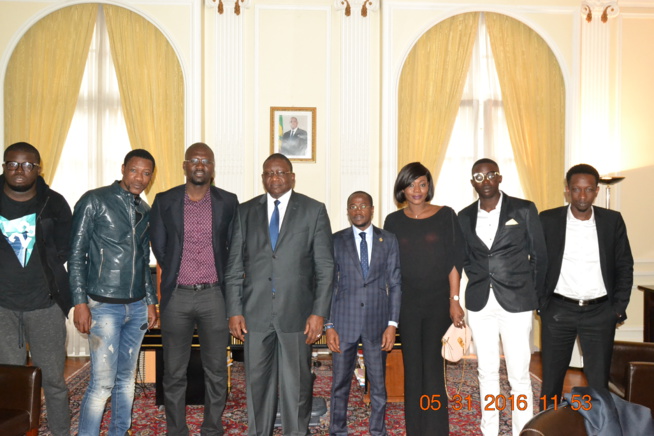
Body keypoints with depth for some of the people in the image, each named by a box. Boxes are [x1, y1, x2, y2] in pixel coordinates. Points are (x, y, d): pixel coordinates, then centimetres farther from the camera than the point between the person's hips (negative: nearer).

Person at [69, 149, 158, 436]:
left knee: (126, 377, 12)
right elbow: (76, 254, -7)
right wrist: (80, 302, -12)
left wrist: (150, 301, 15)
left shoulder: (145, 211, 11)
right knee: (103, 382, -6)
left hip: (137, 307, 6)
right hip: (104, 305, -5)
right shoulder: (94, 201, -5)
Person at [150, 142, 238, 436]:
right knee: (174, 373, 9)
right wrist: (176, 274, 9)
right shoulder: (164, 201, 3)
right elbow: (158, 247, 7)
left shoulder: (228, 202, 3)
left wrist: (219, 278, 7)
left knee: (216, 371, 8)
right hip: (176, 297, 0)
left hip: (214, 296, 0)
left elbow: (235, 247, 7)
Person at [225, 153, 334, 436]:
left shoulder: (314, 211, 2)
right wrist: (234, 311, 0)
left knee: (297, 386, 7)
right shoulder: (245, 212, 9)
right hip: (255, 313, 2)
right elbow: (234, 266, 7)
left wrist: (319, 313, -7)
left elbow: (325, 267, -1)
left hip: (297, 314, -2)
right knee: (258, 383, 11)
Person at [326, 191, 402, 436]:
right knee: (340, 383, 7)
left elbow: (395, 284, 4)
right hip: (344, 321, 0)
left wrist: (392, 324, -3)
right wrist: (329, 326, -4)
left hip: (377, 322, 1)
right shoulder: (336, 241, 3)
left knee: (378, 383, 8)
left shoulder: (388, 241, 5)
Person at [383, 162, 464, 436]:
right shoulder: (394, 221, 6)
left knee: (432, 366, -4)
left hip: (438, 301, -2)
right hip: (406, 303, 2)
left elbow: (454, 260, -2)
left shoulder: (445, 216, 1)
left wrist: (454, 300, -7)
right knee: (412, 367, 7)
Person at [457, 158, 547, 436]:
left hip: (516, 303, -3)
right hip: (479, 303, 3)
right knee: (487, 373, 12)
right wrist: (480, 283, 7)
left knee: (519, 375, 0)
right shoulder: (464, 217, 7)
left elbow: (539, 256, 4)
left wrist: (532, 295, 8)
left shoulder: (524, 210, -1)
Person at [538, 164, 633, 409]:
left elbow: (625, 266, 6)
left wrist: (619, 306, 0)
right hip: (558, 311, 0)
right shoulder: (548, 220, -2)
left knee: (599, 381, 7)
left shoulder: (612, 221, 1)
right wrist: (541, 302, -1)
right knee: (551, 379, 9)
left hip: (600, 312, 1)